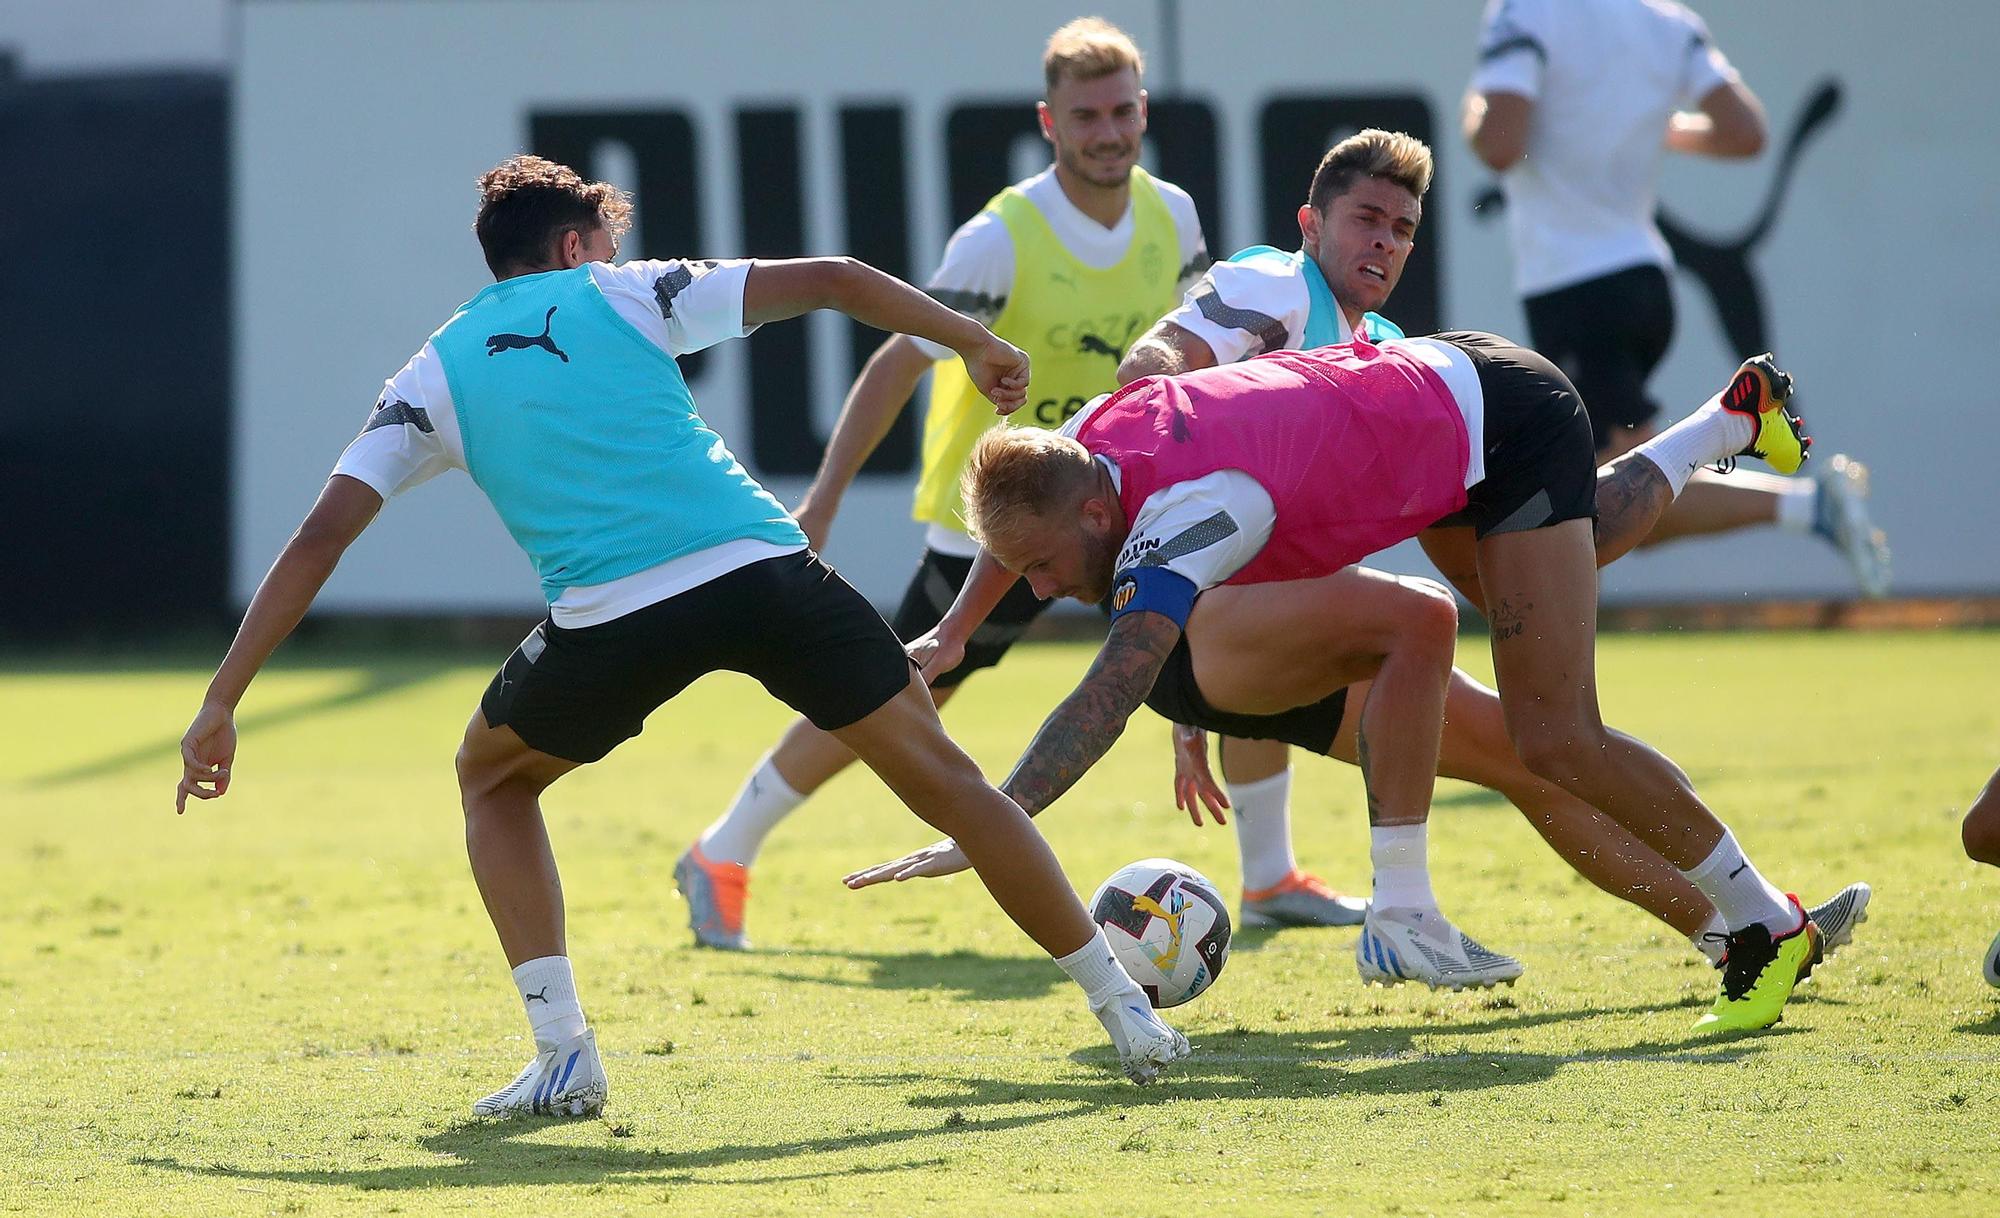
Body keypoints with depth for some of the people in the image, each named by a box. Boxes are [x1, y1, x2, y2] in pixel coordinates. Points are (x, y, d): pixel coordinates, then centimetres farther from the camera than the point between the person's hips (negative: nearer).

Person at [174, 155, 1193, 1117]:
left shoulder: (433, 375, 22)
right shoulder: (622, 295, 21)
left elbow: (319, 538, 14)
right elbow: (833, 281, 17)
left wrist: (221, 705, 15)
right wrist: (975, 345, 30)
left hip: (610, 615, 0)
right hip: (760, 566, 0)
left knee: (491, 776, 28)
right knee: (938, 772, 12)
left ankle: (562, 1054, 14)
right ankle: (1124, 1011, 12)